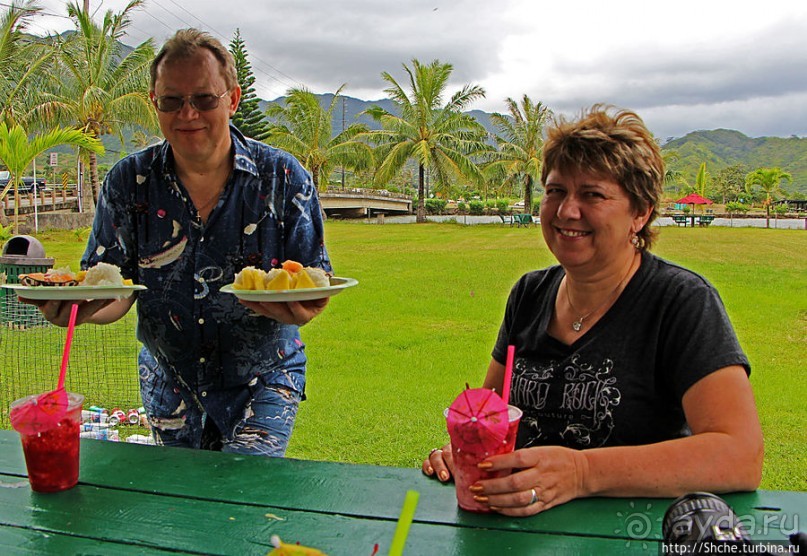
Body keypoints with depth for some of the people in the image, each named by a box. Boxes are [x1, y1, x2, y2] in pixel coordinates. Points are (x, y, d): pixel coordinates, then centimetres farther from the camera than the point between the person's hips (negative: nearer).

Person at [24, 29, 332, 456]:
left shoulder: (284, 178, -10)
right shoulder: (128, 182, -6)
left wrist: (303, 306, -34)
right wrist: (80, 306, -30)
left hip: (263, 377, -2)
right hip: (168, 381, 3)